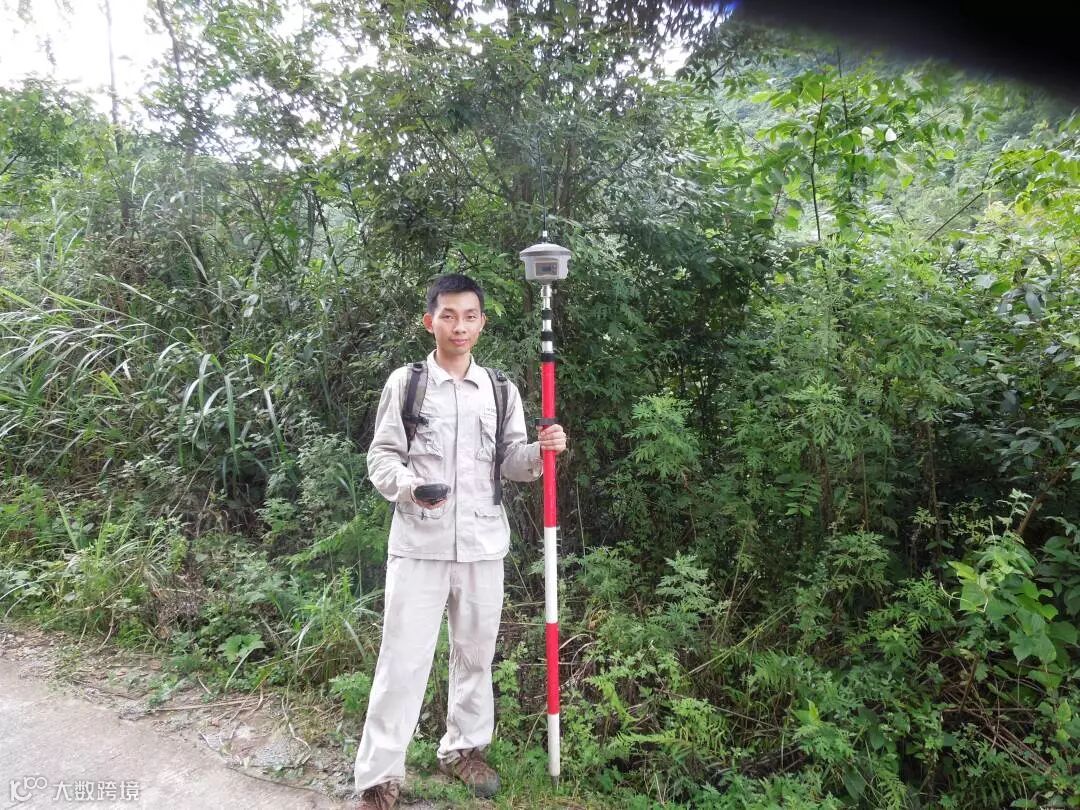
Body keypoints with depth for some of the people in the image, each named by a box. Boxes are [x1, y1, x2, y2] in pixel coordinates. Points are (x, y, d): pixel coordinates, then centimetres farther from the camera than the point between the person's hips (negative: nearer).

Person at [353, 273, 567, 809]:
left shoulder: (500, 390, 7)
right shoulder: (405, 382, -1)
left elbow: (512, 464, 7)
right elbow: (381, 457, -1)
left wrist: (542, 450, -14)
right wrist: (410, 486, -21)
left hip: (482, 544, 3)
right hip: (419, 544, -3)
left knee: (475, 653, 15)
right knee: (403, 660, 2)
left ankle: (463, 749, 37)